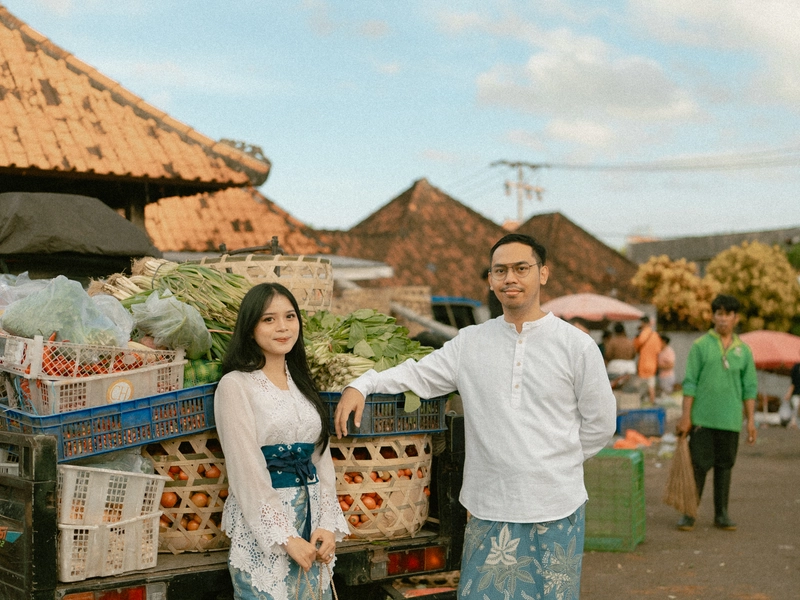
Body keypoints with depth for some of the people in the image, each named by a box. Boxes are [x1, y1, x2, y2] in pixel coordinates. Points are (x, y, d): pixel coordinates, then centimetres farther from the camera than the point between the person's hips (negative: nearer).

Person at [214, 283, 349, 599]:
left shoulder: (302, 382, 12)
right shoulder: (236, 384, -8)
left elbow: (322, 458, 8)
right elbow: (247, 471, -13)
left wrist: (328, 524, -4)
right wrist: (287, 537, -15)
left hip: (311, 518, 6)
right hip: (261, 527, -6)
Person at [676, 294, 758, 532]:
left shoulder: (743, 350, 7)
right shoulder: (700, 346, 0)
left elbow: (749, 388, 9)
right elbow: (690, 383, -2)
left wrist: (751, 420, 4)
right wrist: (685, 416, -6)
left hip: (730, 420, 2)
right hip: (702, 418, -2)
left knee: (724, 466, 9)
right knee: (698, 465, -1)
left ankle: (721, 515, 18)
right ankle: (689, 514, 7)